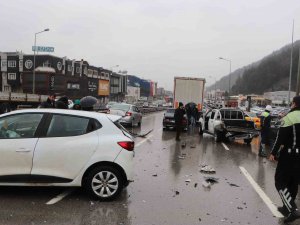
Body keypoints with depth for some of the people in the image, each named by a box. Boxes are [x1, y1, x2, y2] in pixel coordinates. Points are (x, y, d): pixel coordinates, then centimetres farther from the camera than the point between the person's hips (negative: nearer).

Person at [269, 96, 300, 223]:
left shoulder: (289, 117, -13)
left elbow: (281, 137, -16)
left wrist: (273, 153, -9)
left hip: (289, 155, -7)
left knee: (280, 182, -1)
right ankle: (287, 207, 29)